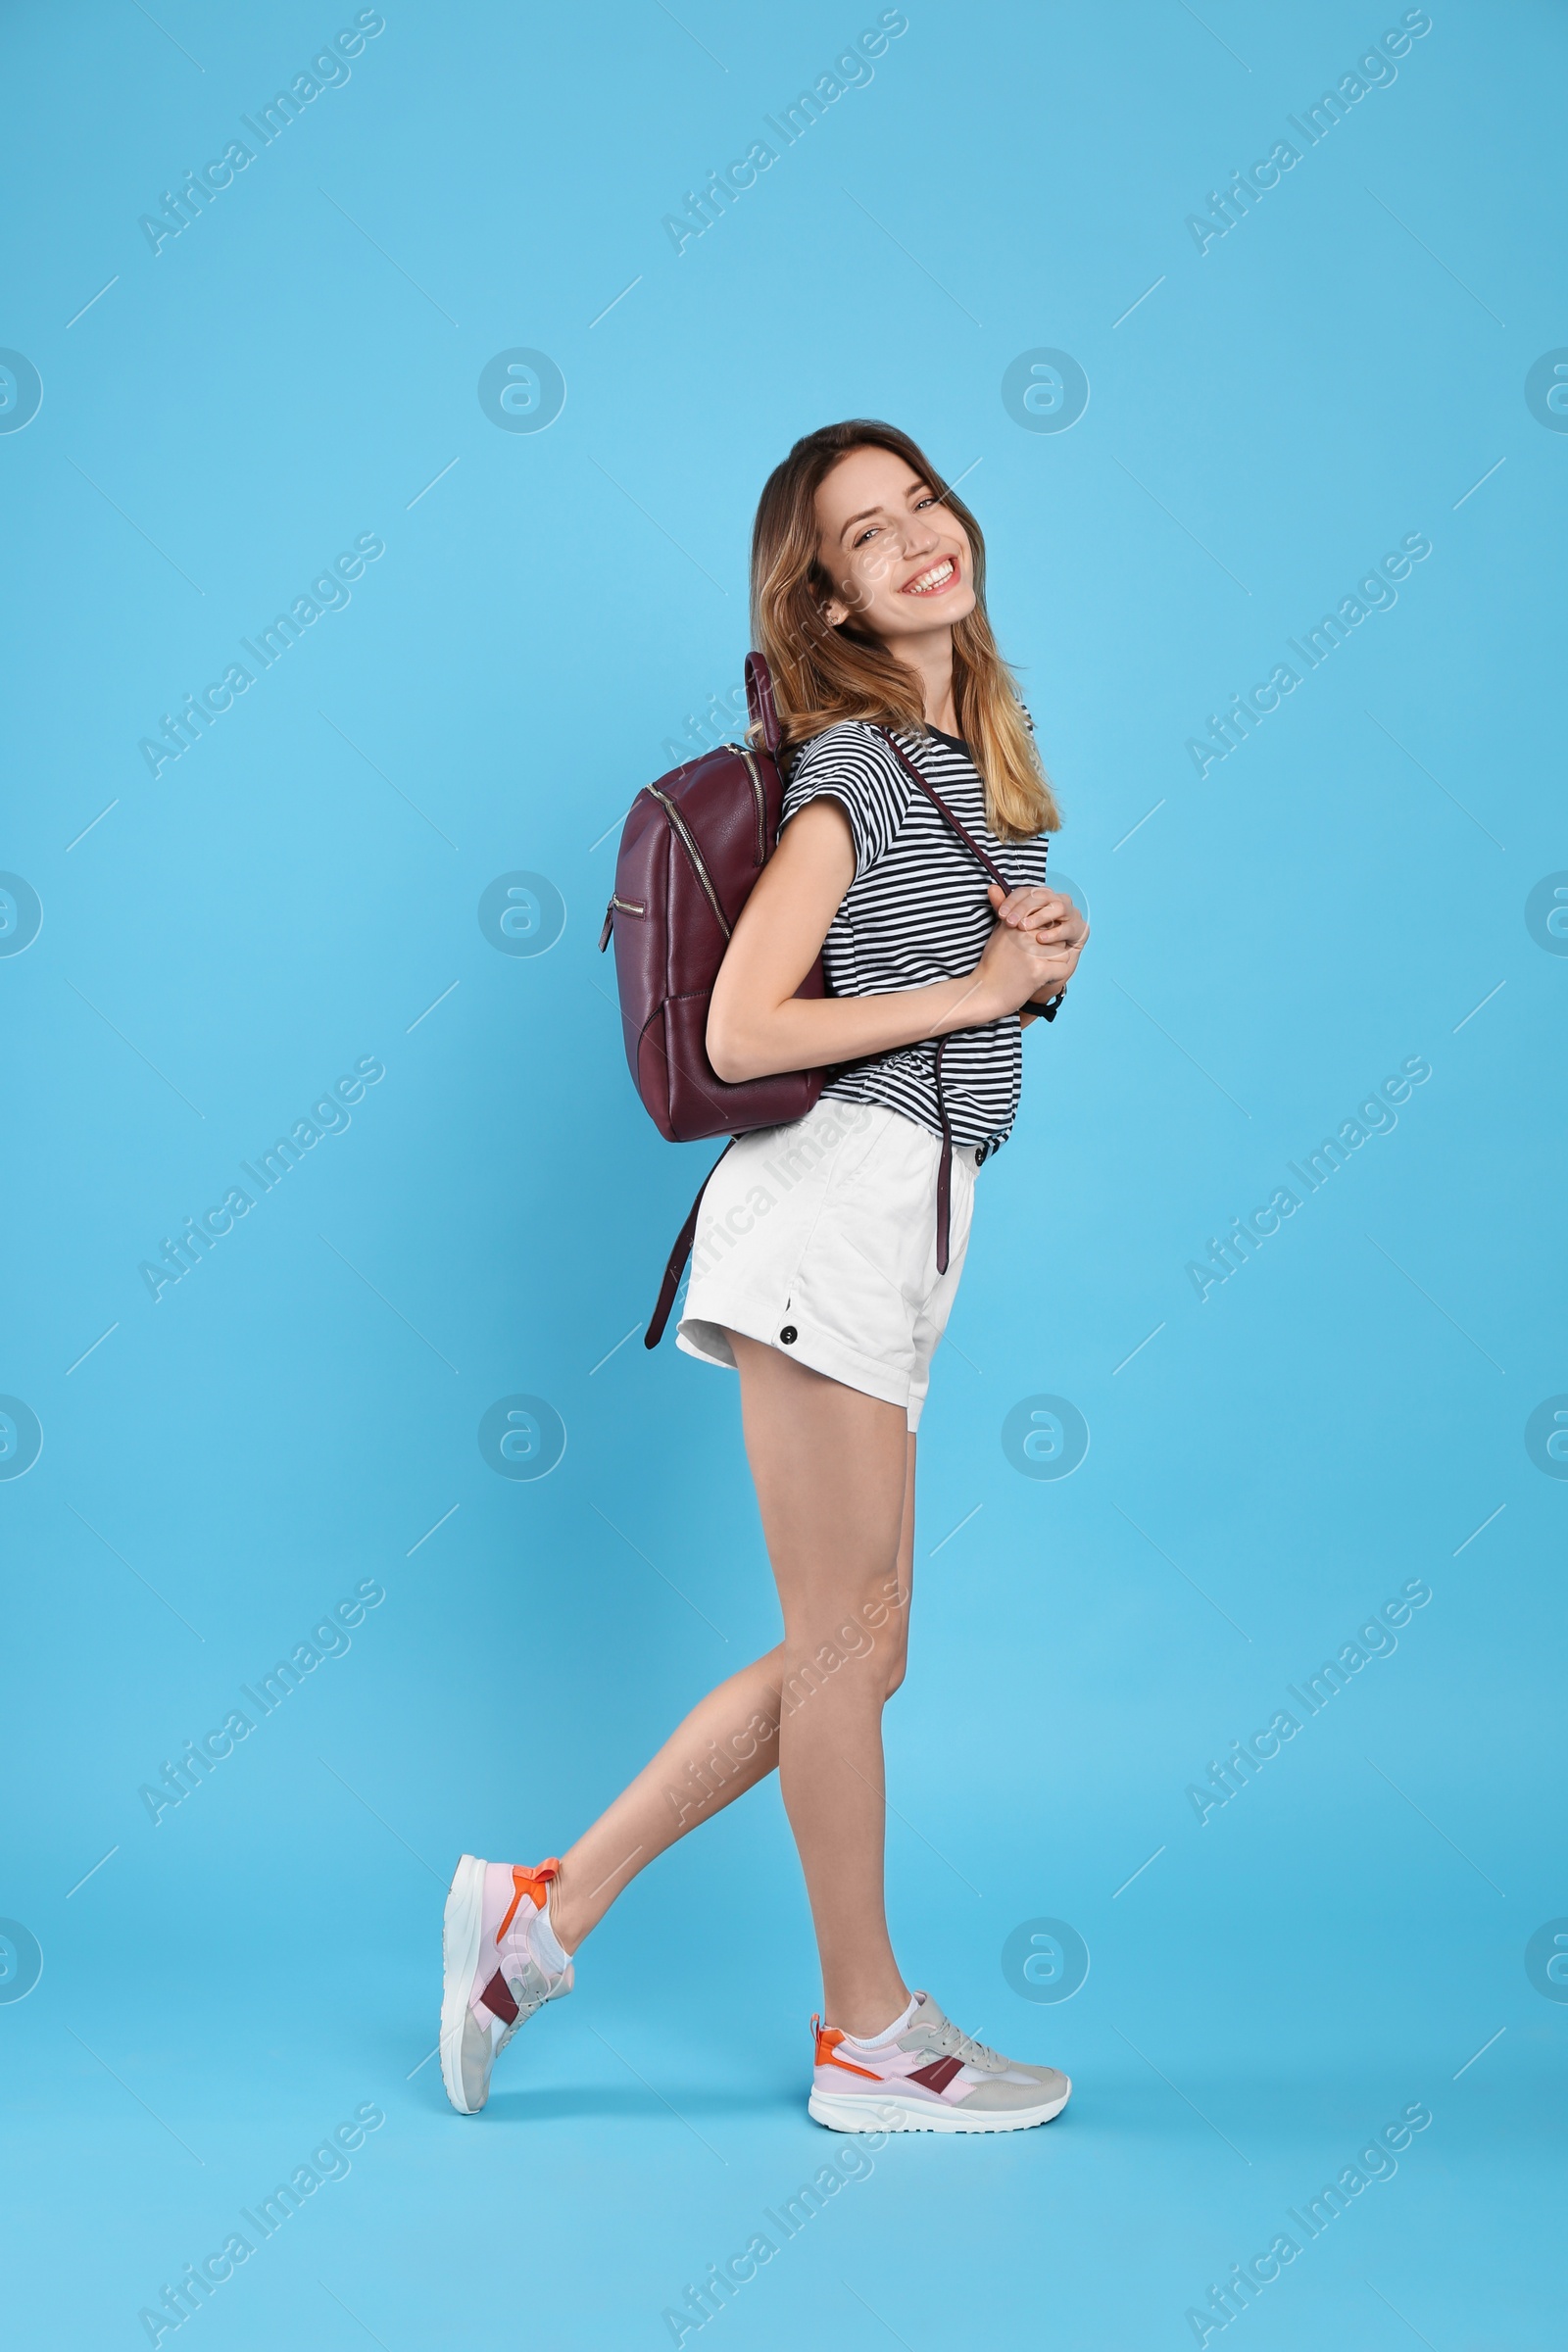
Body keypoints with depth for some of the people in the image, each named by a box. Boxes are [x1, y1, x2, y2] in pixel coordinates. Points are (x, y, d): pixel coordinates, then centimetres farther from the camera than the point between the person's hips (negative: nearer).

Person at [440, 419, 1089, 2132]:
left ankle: (549, 1909, 20)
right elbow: (739, 1033, -16)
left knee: (845, 1654, 12)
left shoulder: (985, 747, 17)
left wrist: (1044, 956, 3)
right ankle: (870, 2037, 16)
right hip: (838, 1189, -9)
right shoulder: (851, 770, -8)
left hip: (906, 1218, 9)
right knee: (845, 1638, 2)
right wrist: (982, 987, -10)